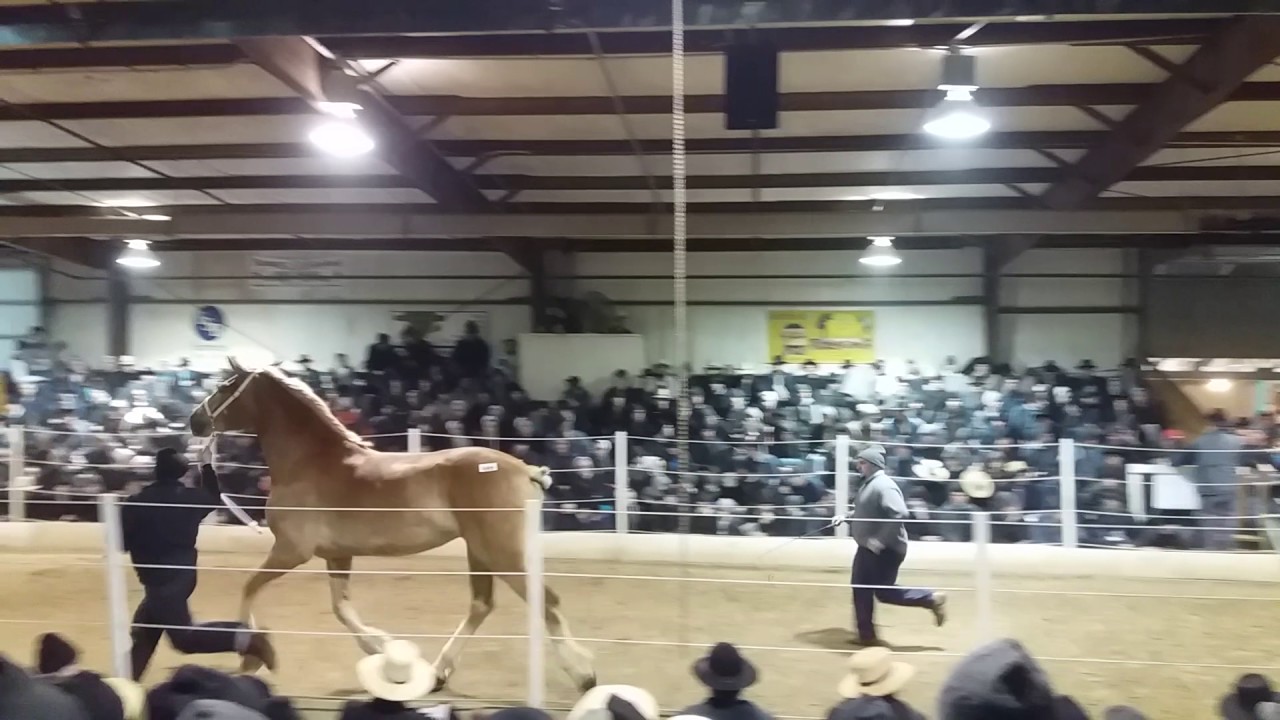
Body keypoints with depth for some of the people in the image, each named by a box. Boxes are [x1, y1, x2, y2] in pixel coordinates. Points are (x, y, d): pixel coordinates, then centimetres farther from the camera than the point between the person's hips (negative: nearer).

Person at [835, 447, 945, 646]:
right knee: (861, 589, 11)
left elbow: (899, 514, -31)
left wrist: (880, 540, -31)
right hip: (867, 549, 10)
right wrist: (846, 518, 13)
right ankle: (866, 635, 20)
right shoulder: (867, 484, 11)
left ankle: (932, 599, 11)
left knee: (884, 592, -3)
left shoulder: (883, 485, -21)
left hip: (885, 550, -10)